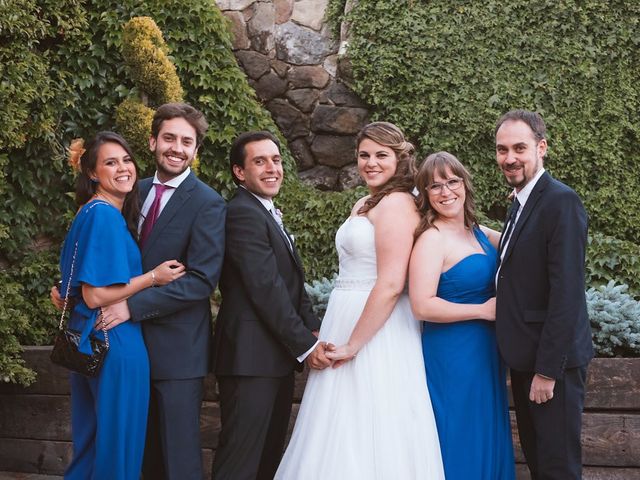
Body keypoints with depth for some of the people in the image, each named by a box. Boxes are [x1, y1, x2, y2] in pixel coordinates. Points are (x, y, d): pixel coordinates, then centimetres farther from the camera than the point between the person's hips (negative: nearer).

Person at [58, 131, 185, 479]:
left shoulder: (96, 213, 12)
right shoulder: (104, 216, -17)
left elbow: (82, 283, 18)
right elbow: (96, 296, -21)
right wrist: (154, 277, -13)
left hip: (91, 342, 10)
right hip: (116, 343, -10)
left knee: (91, 442, 17)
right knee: (119, 442, 1)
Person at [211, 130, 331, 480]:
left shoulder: (268, 215, 19)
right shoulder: (243, 213, -13)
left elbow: (292, 284, 17)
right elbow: (265, 289, -18)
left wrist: (313, 330, 3)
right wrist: (306, 345, -15)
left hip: (276, 358, 10)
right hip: (251, 358, -10)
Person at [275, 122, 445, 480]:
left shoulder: (396, 203, -13)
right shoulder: (363, 205, 17)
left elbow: (390, 285, -20)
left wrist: (353, 344, -17)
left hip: (376, 330, -9)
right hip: (348, 320, 9)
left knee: (365, 432, -5)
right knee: (346, 435, 11)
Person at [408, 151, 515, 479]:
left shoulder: (479, 233, 8)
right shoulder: (432, 239, -15)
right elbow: (422, 306, -22)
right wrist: (483, 310, -16)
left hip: (486, 352, 8)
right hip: (452, 356, -8)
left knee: (486, 441, 15)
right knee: (460, 447, 1)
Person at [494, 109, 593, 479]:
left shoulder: (561, 202, -16)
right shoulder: (522, 201, 14)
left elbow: (566, 292, -22)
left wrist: (547, 370, -23)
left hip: (553, 360, -9)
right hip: (526, 357, 9)